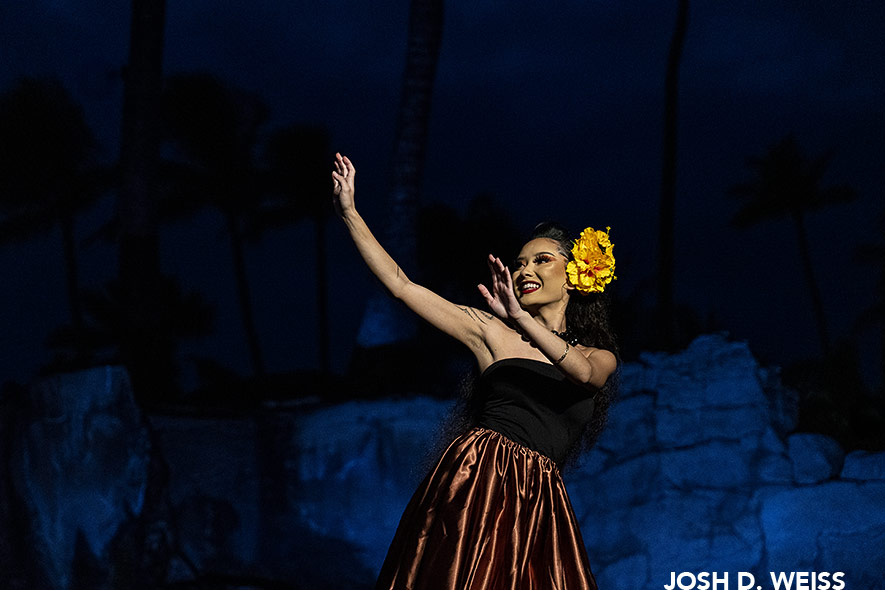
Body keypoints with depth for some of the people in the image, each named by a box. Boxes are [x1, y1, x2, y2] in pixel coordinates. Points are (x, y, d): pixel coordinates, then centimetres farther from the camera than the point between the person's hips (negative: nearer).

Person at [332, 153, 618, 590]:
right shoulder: (491, 331, 9)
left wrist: (520, 318, -27)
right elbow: (401, 286, 5)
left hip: (538, 500, 2)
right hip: (475, 479, -2)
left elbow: (583, 373, -13)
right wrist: (349, 213, 1)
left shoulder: (600, 356, 13)